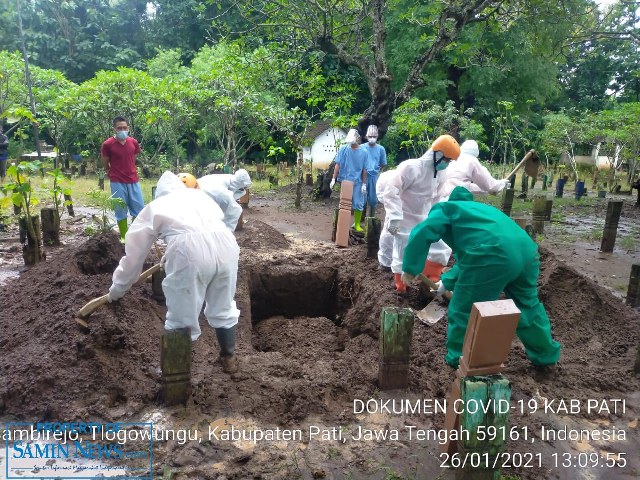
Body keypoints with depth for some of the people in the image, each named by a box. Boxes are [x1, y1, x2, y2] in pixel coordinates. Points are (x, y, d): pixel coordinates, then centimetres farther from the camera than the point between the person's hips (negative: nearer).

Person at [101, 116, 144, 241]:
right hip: (117, 183, -4)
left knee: (139, 209, 7)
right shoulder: (107, 144, -9)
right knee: (121, 210, 4)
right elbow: (105, 165, 3)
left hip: (133, 181, 4)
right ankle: (124, 237, 15)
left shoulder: (133, 142, 2)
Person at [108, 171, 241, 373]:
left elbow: (134, 253, 26)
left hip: (191, 250, -4)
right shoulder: (200, 194, 34)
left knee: (182, 319, 13)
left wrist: (117, 289, 39)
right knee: (223, 309, 24)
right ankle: (229, 358, 40)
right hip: (226, 244, 4)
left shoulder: (154, 208, 24)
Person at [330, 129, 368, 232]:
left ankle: (357, 224, 17)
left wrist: (364, 184, -2)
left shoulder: (363, 152, -4)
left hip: (357, 182, 0)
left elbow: (364, 169, -1)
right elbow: (337, 165, -1)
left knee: (358, 204, 4)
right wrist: (334, 179, -5)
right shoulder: (343, 149, -4)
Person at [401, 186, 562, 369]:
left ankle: (459, 359, 26)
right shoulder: (473, 210, 41)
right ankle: (545, 353, 46)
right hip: (526, 251, 9)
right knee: (527, 303, 29)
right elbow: (466, 258, 44)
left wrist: (410, 267, 7)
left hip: (493, 255, -8)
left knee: (464, 308, 10)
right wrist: (447, 281, 48)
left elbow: (421, 234, -1)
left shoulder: (443, 209, 18)